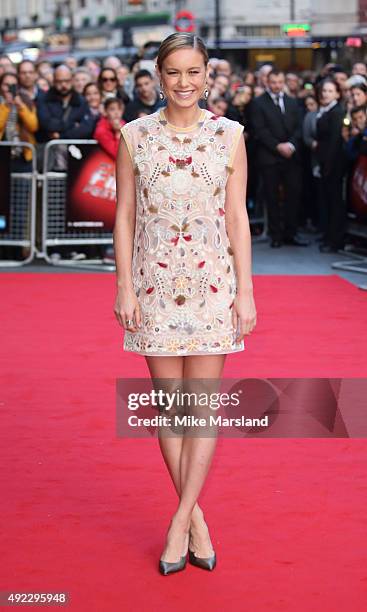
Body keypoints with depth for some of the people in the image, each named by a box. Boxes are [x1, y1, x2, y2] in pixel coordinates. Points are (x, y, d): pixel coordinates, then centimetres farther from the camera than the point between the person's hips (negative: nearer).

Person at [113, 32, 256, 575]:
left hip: (212, 281, -1)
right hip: (154, 282, 1)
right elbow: (124, 215, 3)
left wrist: (245, 290, -1)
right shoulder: (135, 135, 1)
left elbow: (238, 218, 2)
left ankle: (181, 520, 6)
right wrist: (125, 286, -3)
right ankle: (197, 520, 17)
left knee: (204, 402, -2)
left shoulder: (229, 135, 1)